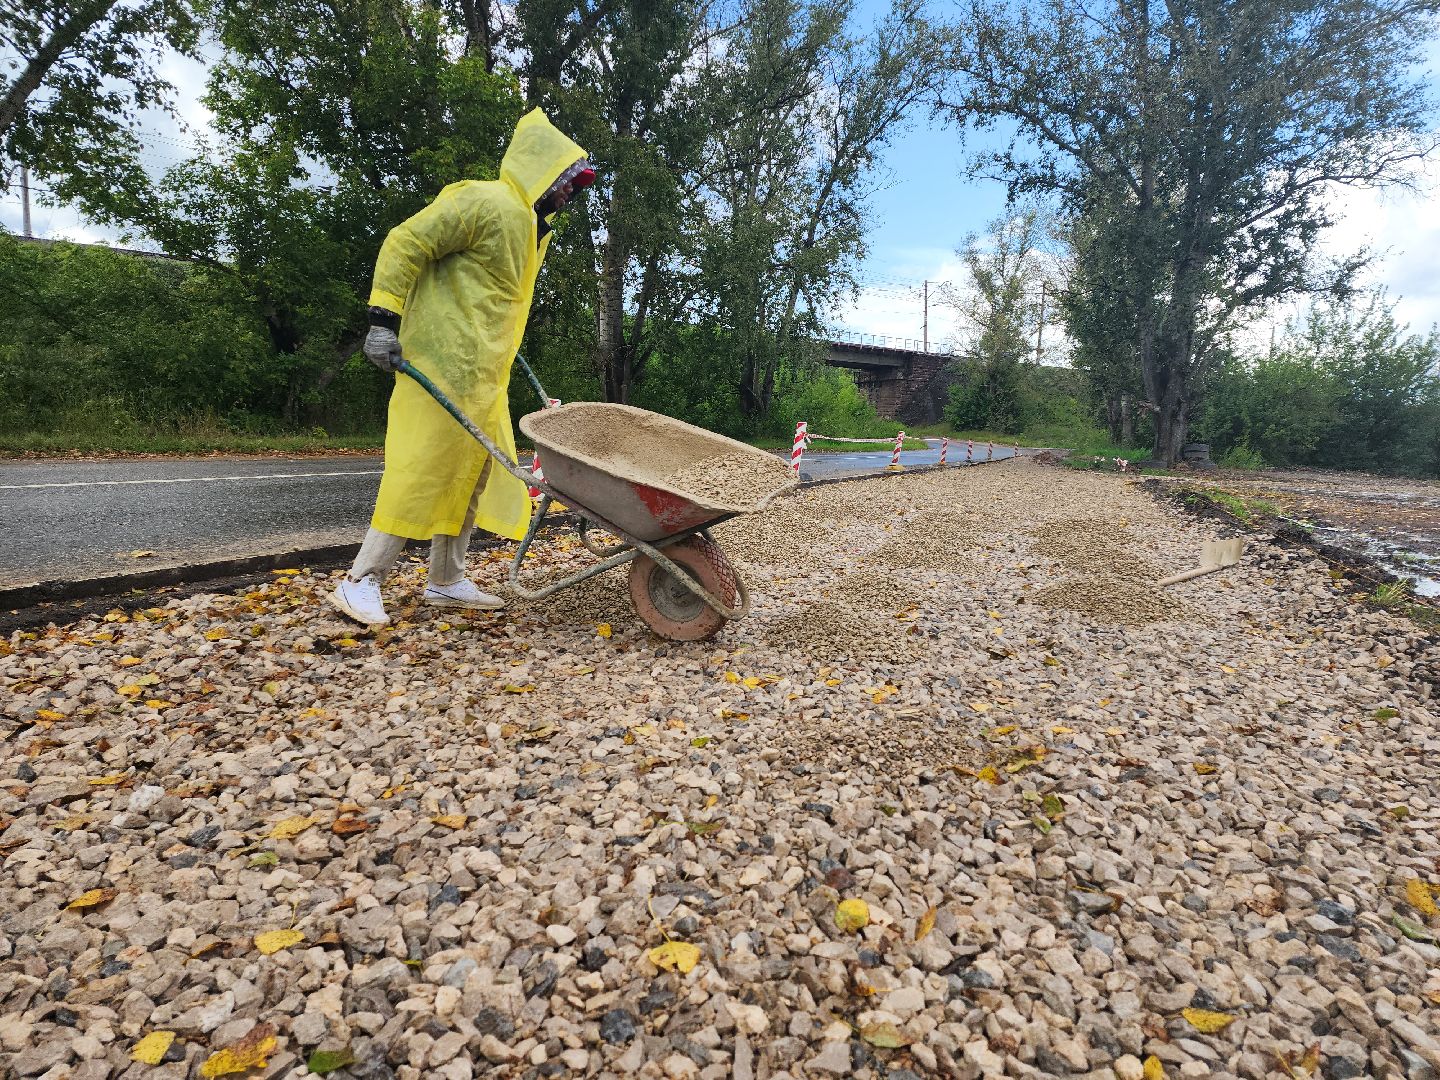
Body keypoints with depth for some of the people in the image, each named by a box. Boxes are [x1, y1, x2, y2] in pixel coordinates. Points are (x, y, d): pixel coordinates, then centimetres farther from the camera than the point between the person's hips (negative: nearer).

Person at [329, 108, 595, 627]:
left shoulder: (530, 225, 20)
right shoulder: (488, 202, -11)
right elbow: (404, 243, -14)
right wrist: (384, 319, -18)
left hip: (483, 376, 10)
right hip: (445, 366, -10)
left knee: (474, 471, 11)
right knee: (422, 472, -9)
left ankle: (446, 580, 20)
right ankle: (361, 580, 1)